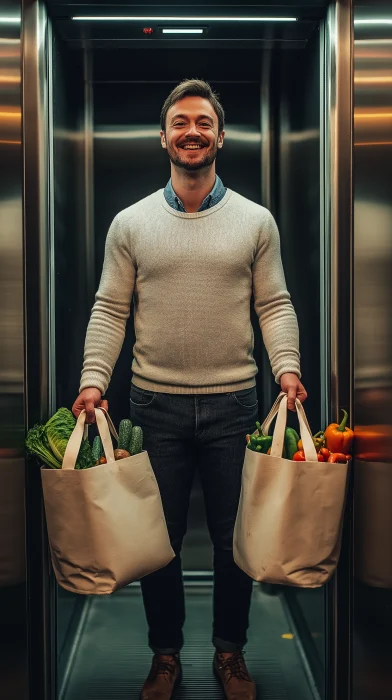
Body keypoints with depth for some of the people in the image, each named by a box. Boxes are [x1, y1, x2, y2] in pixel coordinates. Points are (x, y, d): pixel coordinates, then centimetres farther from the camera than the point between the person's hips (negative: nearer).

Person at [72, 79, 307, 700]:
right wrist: (93, 380, -8)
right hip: (155, 404, 0)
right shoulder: (131, 223, 4)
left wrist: (286, 367, -12)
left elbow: (275, 305, 3)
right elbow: (110, 310, 3)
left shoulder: (256, 221, 4)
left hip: (233, 403, 0)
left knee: (236, 539, 10)